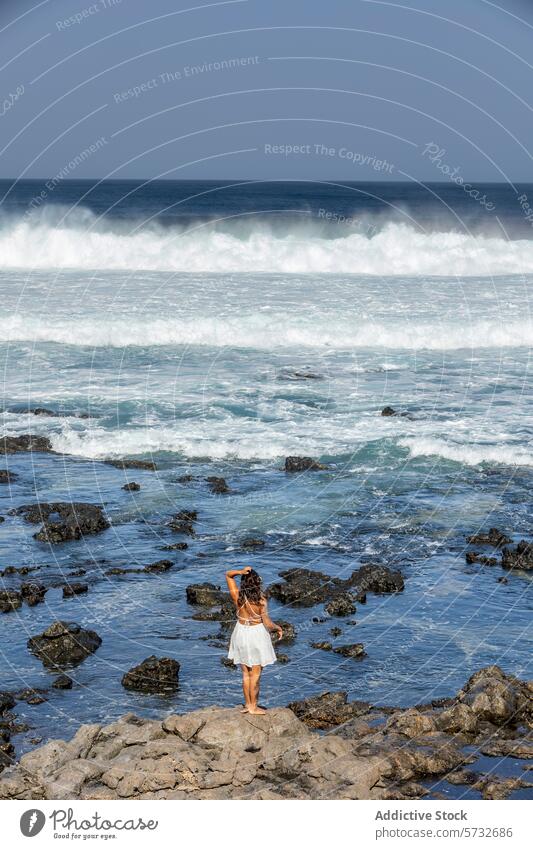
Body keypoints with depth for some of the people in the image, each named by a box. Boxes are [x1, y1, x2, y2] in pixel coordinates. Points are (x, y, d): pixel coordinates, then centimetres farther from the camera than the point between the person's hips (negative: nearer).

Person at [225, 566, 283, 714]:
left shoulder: (237, 596, -10)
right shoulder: (260, 600, -20)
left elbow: (228, 574, 0)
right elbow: (267, 623, -19)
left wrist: (240, 571, -20)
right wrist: (278, 628, 1)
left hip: (241, 633, 4)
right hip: (256, 634, -4)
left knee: (246, 673, 17)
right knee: (256, 673, 7)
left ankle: (248, 704, 22)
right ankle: (253, 707, 12)